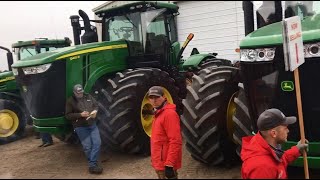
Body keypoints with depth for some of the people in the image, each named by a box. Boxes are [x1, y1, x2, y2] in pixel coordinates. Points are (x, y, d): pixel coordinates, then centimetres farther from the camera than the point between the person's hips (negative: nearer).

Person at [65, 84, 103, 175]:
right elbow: (68, 115, -9)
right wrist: (80, 115, -20)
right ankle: (93, 165, 8)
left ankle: (92, 165, 0)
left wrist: (95, 111, -7)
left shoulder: (88, 97, 7)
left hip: (92, 125, 4)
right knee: (87, 147, -4)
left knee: (97, 143, -5)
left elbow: (96, 105, 17)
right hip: (80, 127, -4)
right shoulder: (70, 101, -5)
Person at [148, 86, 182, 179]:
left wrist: (169, 164, -27)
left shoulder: (169, 113, -18)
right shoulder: (158, 113, 13)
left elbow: (175, 141, -25)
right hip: (159, 162, 9)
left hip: (166, 164, -9)